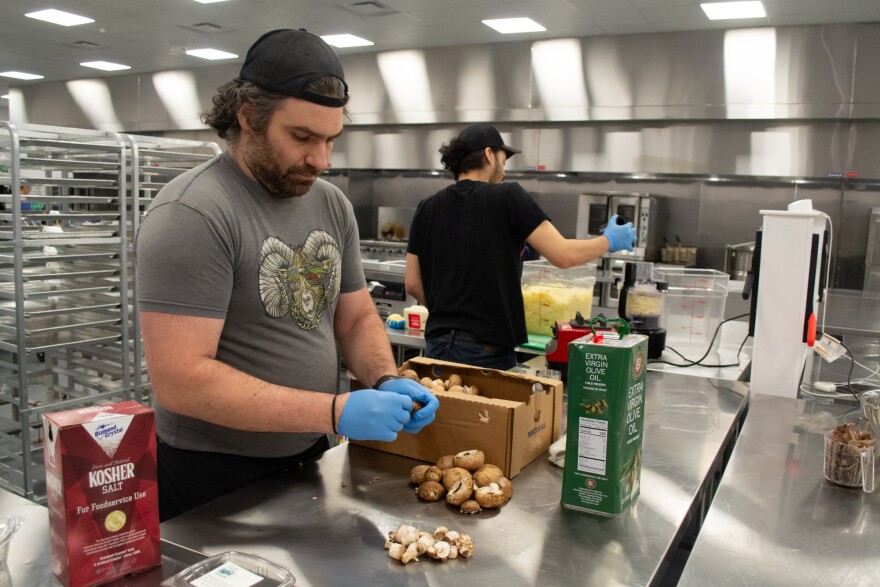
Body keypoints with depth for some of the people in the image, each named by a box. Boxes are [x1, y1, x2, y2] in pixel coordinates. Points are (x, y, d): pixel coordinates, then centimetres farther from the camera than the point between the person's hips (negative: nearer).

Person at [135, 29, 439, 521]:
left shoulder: (333, 205, 1)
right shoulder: (191, 215, -22)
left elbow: (357, 319, 9)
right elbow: (180, 380, -27)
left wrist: (386, 381, -12)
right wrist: (336, 412, -29)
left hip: (309, 461, 7)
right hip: (211, 480, -6)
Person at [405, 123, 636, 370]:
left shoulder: (427, 208, 5)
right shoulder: (508, 196, -7)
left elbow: (413, 284, 7)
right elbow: (564, 255, -10)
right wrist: (609, 240, 8)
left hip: (437, 343, 5)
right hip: (487, 349, -5)